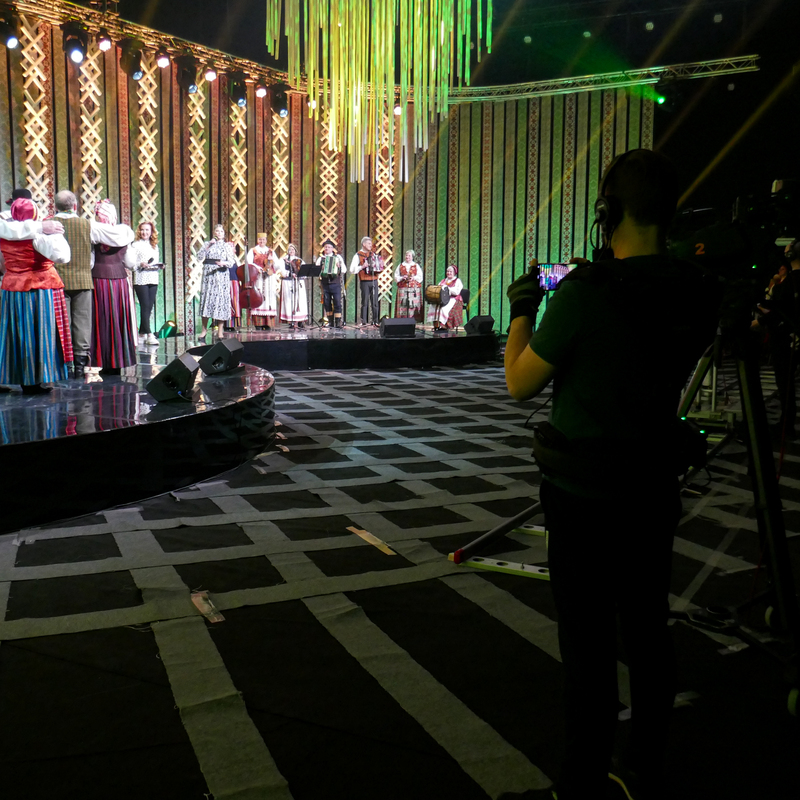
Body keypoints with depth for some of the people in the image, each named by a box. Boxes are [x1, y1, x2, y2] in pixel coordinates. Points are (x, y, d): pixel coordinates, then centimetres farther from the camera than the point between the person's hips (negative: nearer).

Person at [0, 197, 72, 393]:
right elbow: (61, 255, -28)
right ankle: (37, 380, 4)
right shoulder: (37, 235, -17)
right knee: (40, 333, 2)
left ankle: (24, 380, 15)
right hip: (41, 289, -5)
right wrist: (56, 235, -15)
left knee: (19, 333, 11)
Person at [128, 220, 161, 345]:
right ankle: (149, 335, -13)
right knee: (145, 306, -10)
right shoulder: (135, 245, 1)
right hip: (140, 280, -6)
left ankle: (142, 333, 12)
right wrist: (140, 264, -21)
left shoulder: (155, 246, 18)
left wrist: (159, 265, 2)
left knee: (149, 307, 4)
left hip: (153, 279, 6)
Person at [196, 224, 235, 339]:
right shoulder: (207, 244, 13)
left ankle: (220, 331, 0)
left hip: (222, 277, -1)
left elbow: (231, 262, -1)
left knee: (221, 301, -4)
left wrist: (224, 263, -22)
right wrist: (208, 246, -10)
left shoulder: (227, 246, 10)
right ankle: (204, 328, 6)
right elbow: (199, 257, 0)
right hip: (208, 277, 1)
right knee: (206, 300, -3)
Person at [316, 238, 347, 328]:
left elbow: (344, 270, 2)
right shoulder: (320, 258, 12)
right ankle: (330, 321, 13)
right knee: (326, 303, 3)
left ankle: (338, 322, -6)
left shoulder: (338, 257, 7)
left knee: (337, 303, -8)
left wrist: (340, 266, -18)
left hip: (335, 283, -2)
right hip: (325, 284, 2)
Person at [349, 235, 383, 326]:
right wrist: (362, 266, -17)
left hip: (374, 281, 5)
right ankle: (364, 322, -2)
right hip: (365, 282, -5)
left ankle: (375, 321, 10)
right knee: (365, 302, -5)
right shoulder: (358, 255, -2)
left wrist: (381, 266, 10)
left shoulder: (373, 254, 14)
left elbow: (378, 262, 31)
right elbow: (352, 270, -9)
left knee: (375, 302, 5)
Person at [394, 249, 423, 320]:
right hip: (403, 289, 0)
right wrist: (402, 278, -10)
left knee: (414, 305, -7)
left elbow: (420, 277, 5)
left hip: (414, 288, 0)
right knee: (403, 305, -7)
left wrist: (413, 278, -12)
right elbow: (396, 277, 8)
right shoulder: (400, 266, 14)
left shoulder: (416, 266, 13)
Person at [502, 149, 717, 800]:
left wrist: (522, 313, 7)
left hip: (586, 496, -6)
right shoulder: (697, 296, 0)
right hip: (655, 491, 7)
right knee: (647, 631, 15)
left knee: (587, 646, 2)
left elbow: (521, 383, -9)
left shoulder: (587, 291, -19)